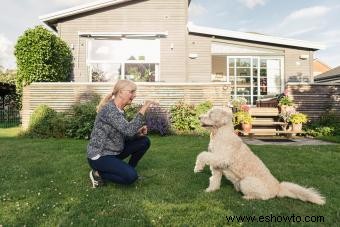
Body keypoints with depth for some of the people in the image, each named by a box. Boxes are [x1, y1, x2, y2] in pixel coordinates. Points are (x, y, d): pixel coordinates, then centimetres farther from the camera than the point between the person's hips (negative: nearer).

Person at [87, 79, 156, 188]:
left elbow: (125, 133, 9)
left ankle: (128, 169, 14)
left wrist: (138, 132, -9)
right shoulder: (109, 109, -23)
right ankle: (98, 174, -1)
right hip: (99, 156, -9)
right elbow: (128, 130, -33)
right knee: (131, 176, -23)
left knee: (144, 141, 0)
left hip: (114, 151, 9)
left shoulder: (120, 110, 5)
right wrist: (143, 109, -31)